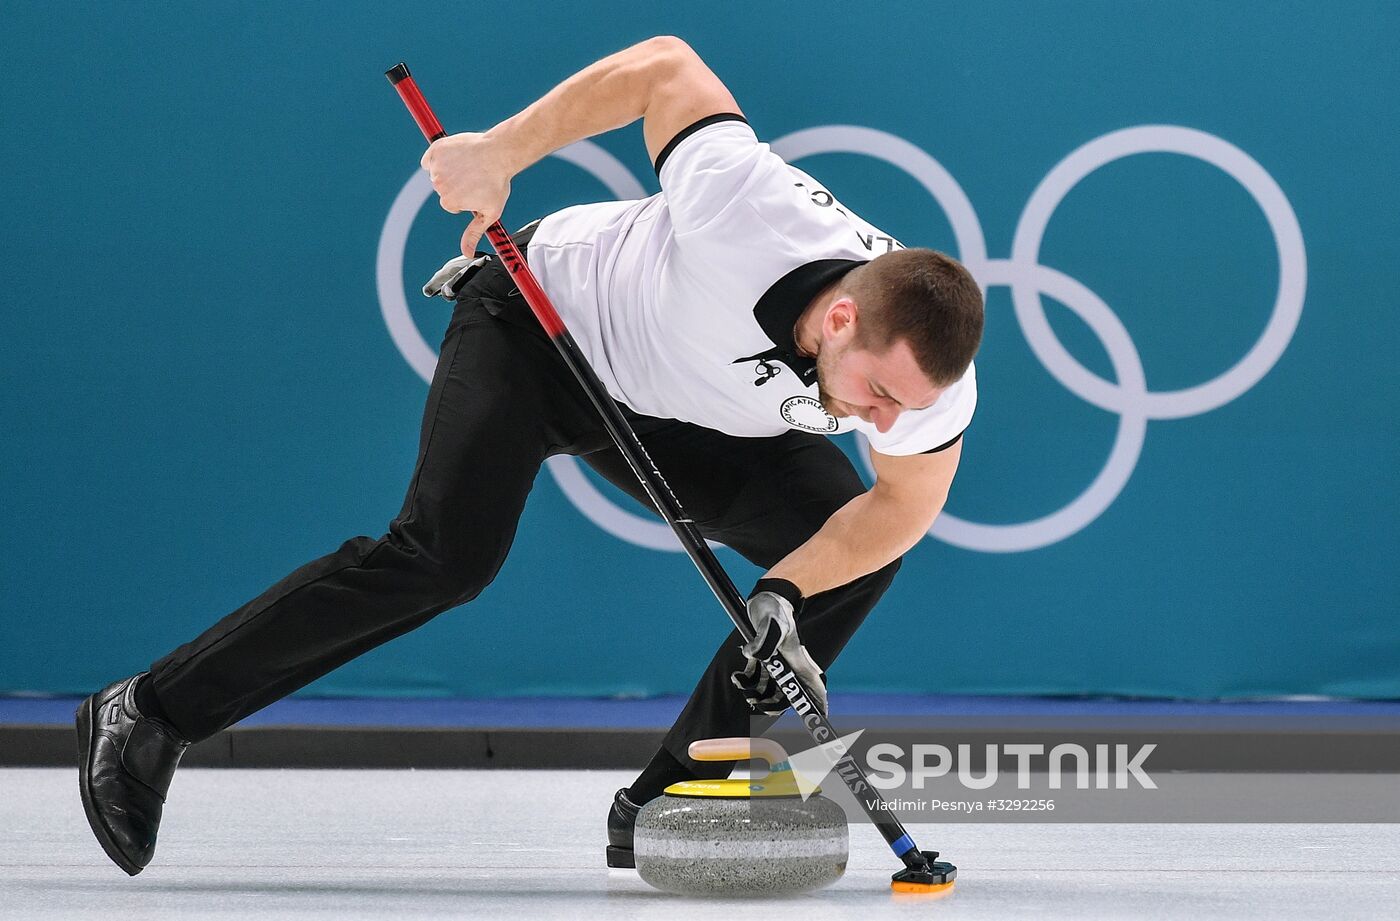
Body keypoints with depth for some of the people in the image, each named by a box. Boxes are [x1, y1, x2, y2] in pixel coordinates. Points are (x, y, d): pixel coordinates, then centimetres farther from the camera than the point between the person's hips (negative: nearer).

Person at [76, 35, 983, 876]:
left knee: (854, 562, -11)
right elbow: (668, 69, -25)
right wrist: (499, 153, -22)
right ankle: (149, 716, -16)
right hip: (546, 323, -5)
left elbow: (904, 503, -10)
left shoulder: (932, 368, -27)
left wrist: (788, 593, -26)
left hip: (681, 418, 5)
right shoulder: (747, 216, -41)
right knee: (449, 552, -25)